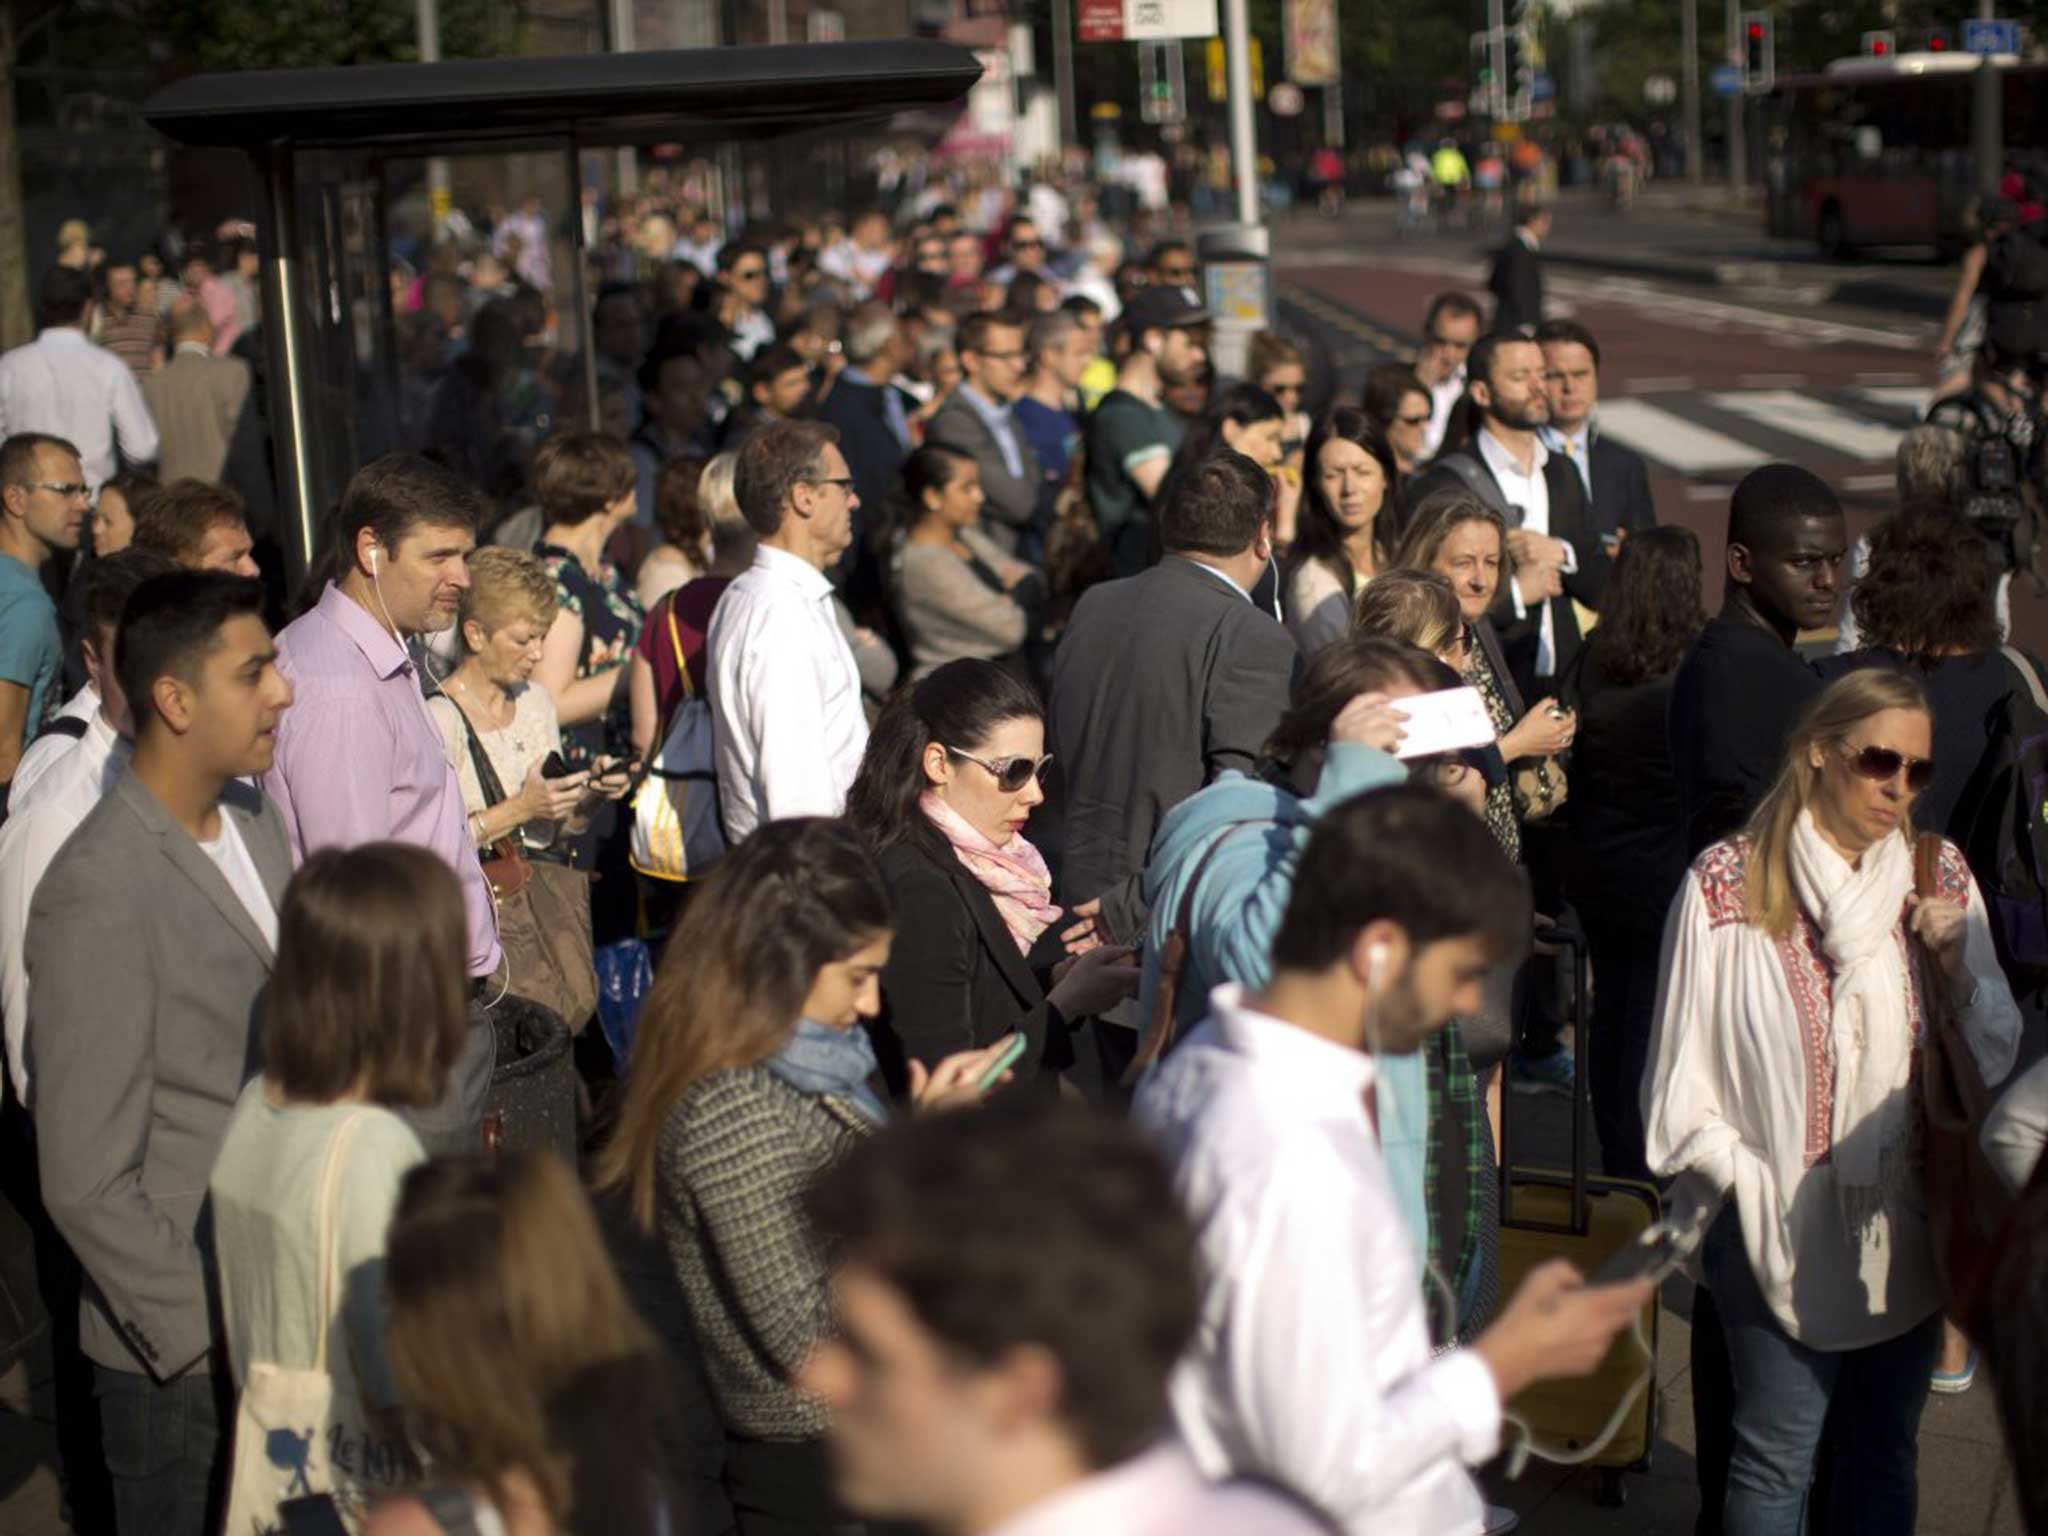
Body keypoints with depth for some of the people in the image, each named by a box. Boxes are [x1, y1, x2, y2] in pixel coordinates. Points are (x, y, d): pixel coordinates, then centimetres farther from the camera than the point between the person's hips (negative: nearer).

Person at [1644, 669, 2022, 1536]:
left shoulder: (1939, 879, 4)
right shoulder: (1727, 885, -8)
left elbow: (1996, 1058, 4)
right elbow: (1682, 1079, -5)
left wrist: (1956, 967, -12)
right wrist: (1748, 1184, -11)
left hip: (1906, 1226, 4)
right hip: (1781, 1229, -4)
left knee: (1884, 1451, 14)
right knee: (1777, 1456, 2)